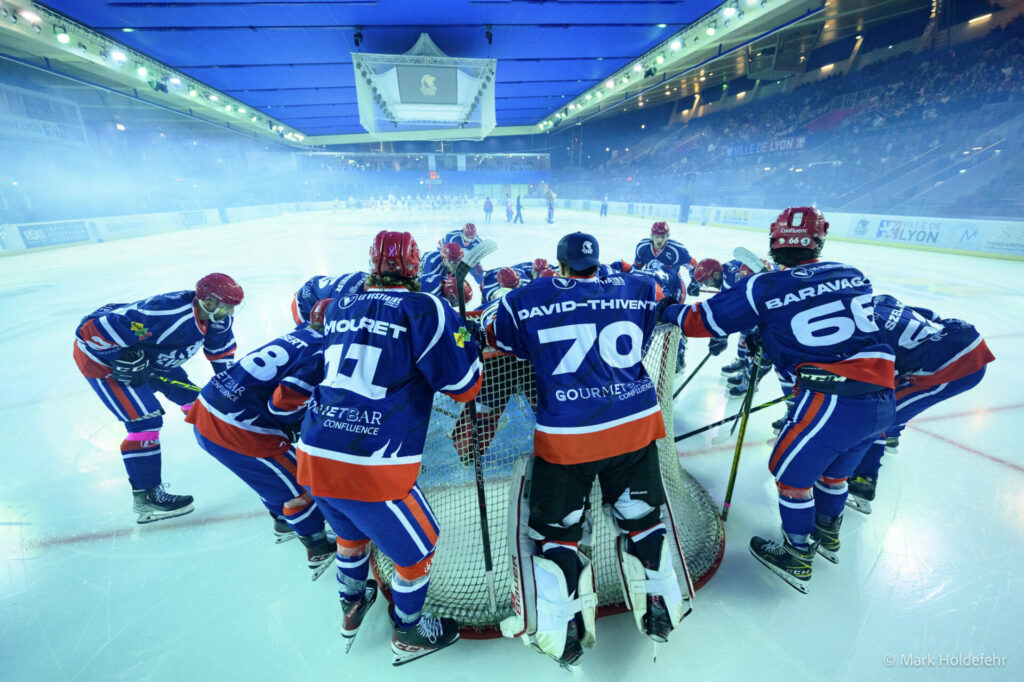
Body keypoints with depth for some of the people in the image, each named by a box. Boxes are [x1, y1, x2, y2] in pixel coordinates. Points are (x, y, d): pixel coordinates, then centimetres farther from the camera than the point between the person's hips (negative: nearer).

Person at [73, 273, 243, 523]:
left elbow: (220, 349, 3)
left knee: (192, 397, 10)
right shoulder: (165, 313, -41)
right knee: (145, 419, -17)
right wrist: (123, 358, -32)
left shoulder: (217, 317, -16)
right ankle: (145, 496, -5)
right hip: (103, 358, -8)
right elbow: (91, 328, -34)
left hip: (151, 356, 8)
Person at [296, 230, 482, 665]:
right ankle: (408, 634, 43)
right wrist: (459, 326, 7)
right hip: (371, 467, -7)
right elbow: (464, 386, -6)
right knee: (418, 545, 21)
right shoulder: (424, 309, -9)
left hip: (313, 456, 7)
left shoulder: (338, 309, 9)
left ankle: (351, 607, 58)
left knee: (351, 530, 35)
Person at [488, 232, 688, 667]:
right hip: (635, 425, 4)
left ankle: (566, 636, 23)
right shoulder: (636, 291, 7)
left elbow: (500, 345, 10)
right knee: (641, 516, 23)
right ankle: (661, 611, 37)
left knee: (556, 530, 15)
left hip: (564, 438, -3)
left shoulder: (528, 299, -1)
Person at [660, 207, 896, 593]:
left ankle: (796, 559, 30)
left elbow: (702, 321, -1)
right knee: (834, 468, 28)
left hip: (834, 399, -7)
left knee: (791, 471, 15)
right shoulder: (852, 276, 11)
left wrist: (670, 312, 19)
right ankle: (828, 536, 51)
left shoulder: (766, 287, -7)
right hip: (882, 400, 7)